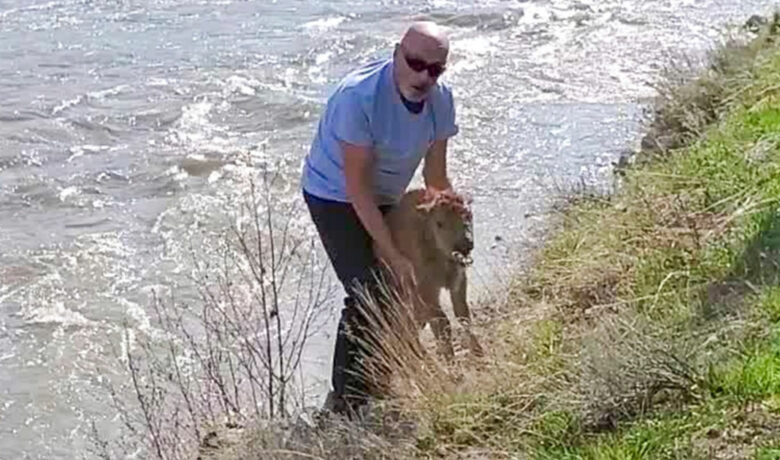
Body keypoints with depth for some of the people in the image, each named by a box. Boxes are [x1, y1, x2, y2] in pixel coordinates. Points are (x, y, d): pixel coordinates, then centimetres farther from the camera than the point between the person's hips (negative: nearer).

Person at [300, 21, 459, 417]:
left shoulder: (440, 99, -13)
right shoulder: (359, 96, -34)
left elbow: (436, 179, -3)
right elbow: (357, 187, -30)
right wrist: (394, 256, -29)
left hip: (385, 199, 7)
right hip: (335, 196, -7)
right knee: (367, 295, -18)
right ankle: (344, 400, -7)